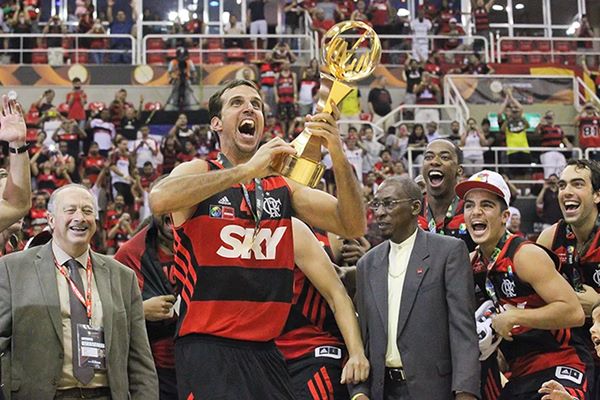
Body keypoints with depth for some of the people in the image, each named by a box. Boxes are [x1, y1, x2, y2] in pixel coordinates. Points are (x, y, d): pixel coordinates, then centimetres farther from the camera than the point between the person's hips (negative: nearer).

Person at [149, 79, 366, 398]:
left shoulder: (282, 186, 13)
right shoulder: (199, 172, 0)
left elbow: (353, 226, 3)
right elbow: (159, 200, -24)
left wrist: (337, 155, -13)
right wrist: (246, 169, -26)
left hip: (265, 351, 5)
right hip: (208, 350, -5)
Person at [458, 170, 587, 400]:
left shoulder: (527, 255, -15)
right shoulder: (472, 263, 6)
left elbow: (574, 313, -23)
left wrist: (513, 317, -21)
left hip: (555, 372, -7)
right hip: (518, 377, 7)